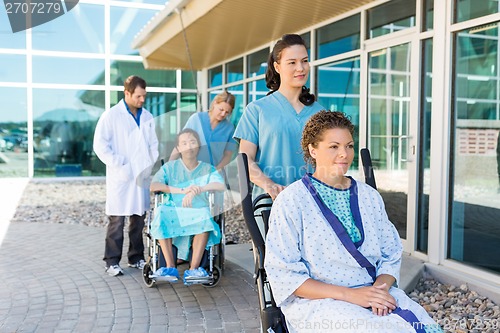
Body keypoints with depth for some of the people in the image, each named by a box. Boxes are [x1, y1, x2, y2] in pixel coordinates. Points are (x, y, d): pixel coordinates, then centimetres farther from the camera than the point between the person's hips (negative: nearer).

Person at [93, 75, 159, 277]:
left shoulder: (147, 117, 13)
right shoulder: (111, 115, -2)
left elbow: (153, 144, 19)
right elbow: (100, 145, -7)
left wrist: (153, 166, 5)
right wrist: (118, 166, -12)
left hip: (142, 176, 5)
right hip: (120, 177, -5)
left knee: (139, 219, 10)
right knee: (117, 220, -3)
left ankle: (136, 257, 21)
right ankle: (112, 261, 6)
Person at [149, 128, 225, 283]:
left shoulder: (207, 169, 11)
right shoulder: (170, 167, 12)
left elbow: (221, 185, -10)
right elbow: (153, 186, -6)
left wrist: (198, 189, -27)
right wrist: (183, 191, -17)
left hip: (197, 214, 0)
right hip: (174, 212, 1)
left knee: (204, 216, -34)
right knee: (161, 213, -32)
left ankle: (193, 268, -29)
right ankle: (170, 267, -27)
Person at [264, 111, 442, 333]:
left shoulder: (369, 196, 12)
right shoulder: (291, 201, -5)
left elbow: (391, 256, 13)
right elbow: (283, 274, -10)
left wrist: (380, 286, -11)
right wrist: (349, 294, -17)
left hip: (375, 293, 5)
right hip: (317, 302, -5)